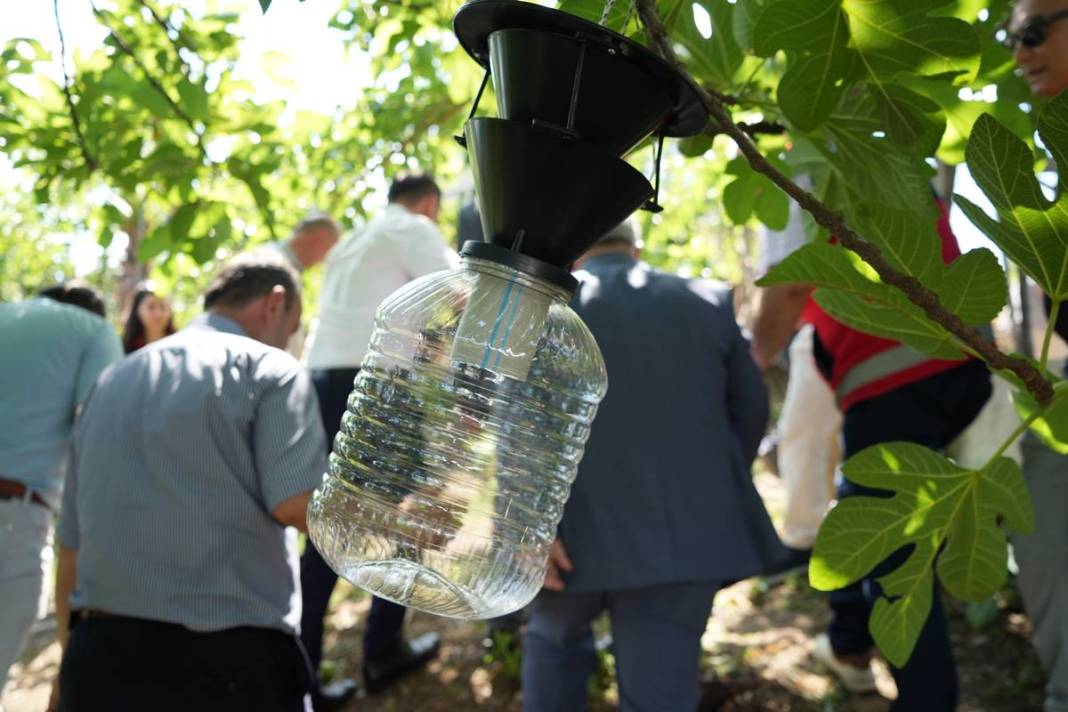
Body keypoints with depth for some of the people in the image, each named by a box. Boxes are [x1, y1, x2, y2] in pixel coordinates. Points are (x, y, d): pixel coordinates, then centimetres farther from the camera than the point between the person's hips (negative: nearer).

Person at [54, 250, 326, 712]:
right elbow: (299, 506, -16)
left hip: (98, 661, 6)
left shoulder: (111, 383, 16)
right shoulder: (267, 369, -4)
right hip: (227, 662, -6)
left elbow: (71, 545, 17)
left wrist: (75, 660, 22)